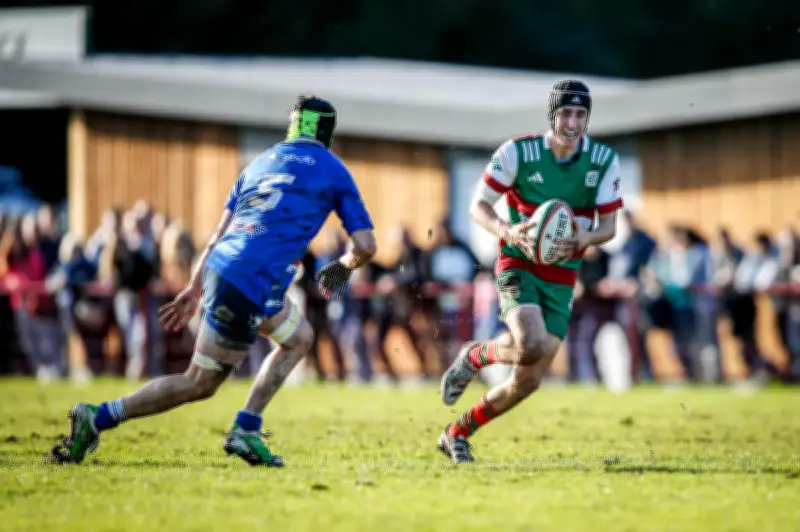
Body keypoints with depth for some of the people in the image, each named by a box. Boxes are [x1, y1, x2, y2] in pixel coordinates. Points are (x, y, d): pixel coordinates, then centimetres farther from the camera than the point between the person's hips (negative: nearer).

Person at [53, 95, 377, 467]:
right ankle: (99, 418, -3)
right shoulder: (333, 171, 8)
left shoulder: (263, 161, 22)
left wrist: (195, 288, 20)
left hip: (220, 266, 7)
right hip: (251, 286, -7)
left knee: (299, 339, 24)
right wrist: (343, 266, 26)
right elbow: (366, 245, 5)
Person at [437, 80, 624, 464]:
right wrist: (507, 232, -26)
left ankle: (457, 434, 18)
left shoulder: (604, 161, -4)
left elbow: (608, 226, 0)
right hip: (518, 267, -4)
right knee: (531, 345, -31)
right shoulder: (517, 152, -12)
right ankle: (474, 356, 3)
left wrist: (583, 239, -23)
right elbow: (478, 205, -6)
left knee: (528, 381, -3)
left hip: (561, 279, 4)